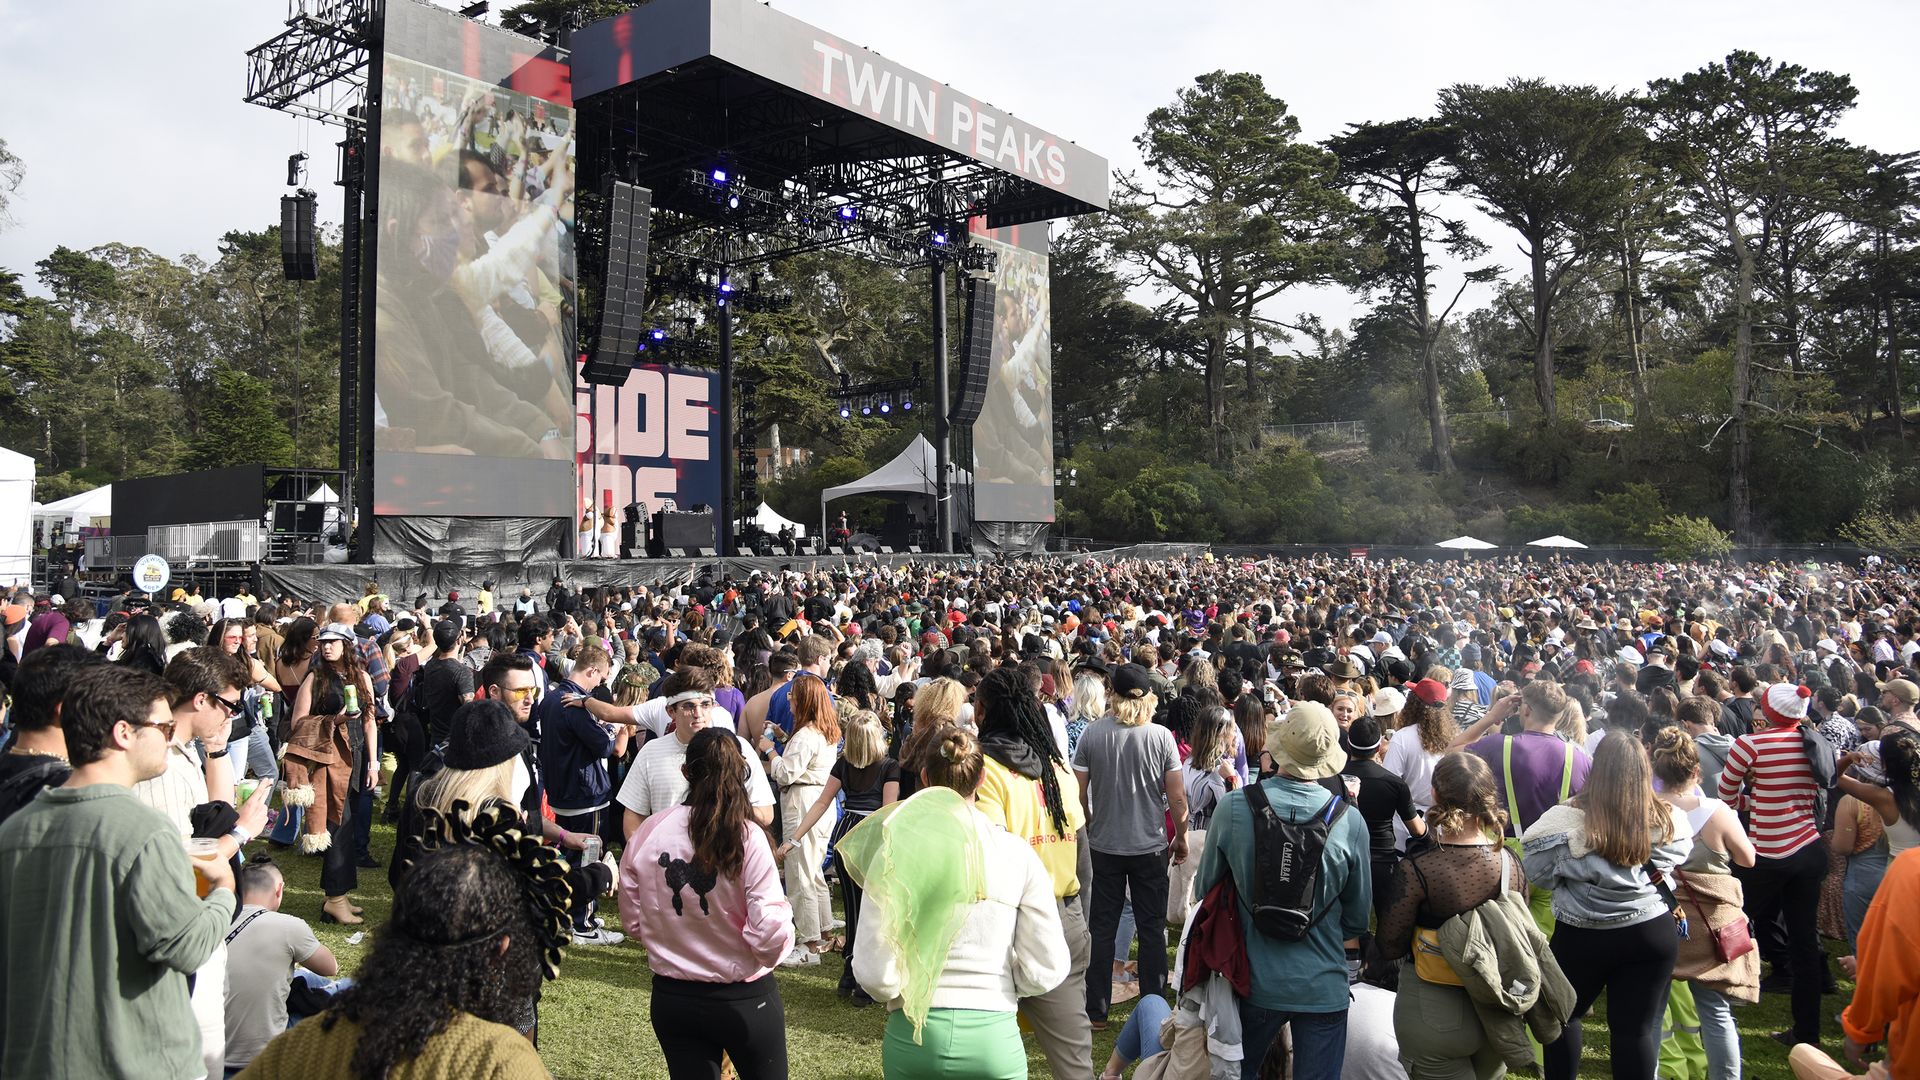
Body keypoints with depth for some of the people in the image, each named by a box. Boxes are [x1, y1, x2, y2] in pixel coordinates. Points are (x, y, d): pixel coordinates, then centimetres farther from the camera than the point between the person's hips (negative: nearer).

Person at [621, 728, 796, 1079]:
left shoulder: (649, 831, -9)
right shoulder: (747, 837, -19)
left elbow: (632, 919, 2)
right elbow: (770, 933, -21)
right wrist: (783, 913, 0)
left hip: (670, 998, 3)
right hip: (745, 1000, -3)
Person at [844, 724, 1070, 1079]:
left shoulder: (894, 853, -10)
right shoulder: (1017, 853, -7)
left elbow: (875, 975, -13)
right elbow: (1046, 970, -7)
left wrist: (908, 994, 8)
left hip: (911, 1037, 0)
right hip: (993, 1037, 0)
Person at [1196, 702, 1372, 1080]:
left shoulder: (1232, 808, -16)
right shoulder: (1349, 820, -16)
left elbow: (1205, 890, -1)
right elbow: (1358, 918, -2)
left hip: (1255, 980, 1)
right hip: (1323, 985, 0)